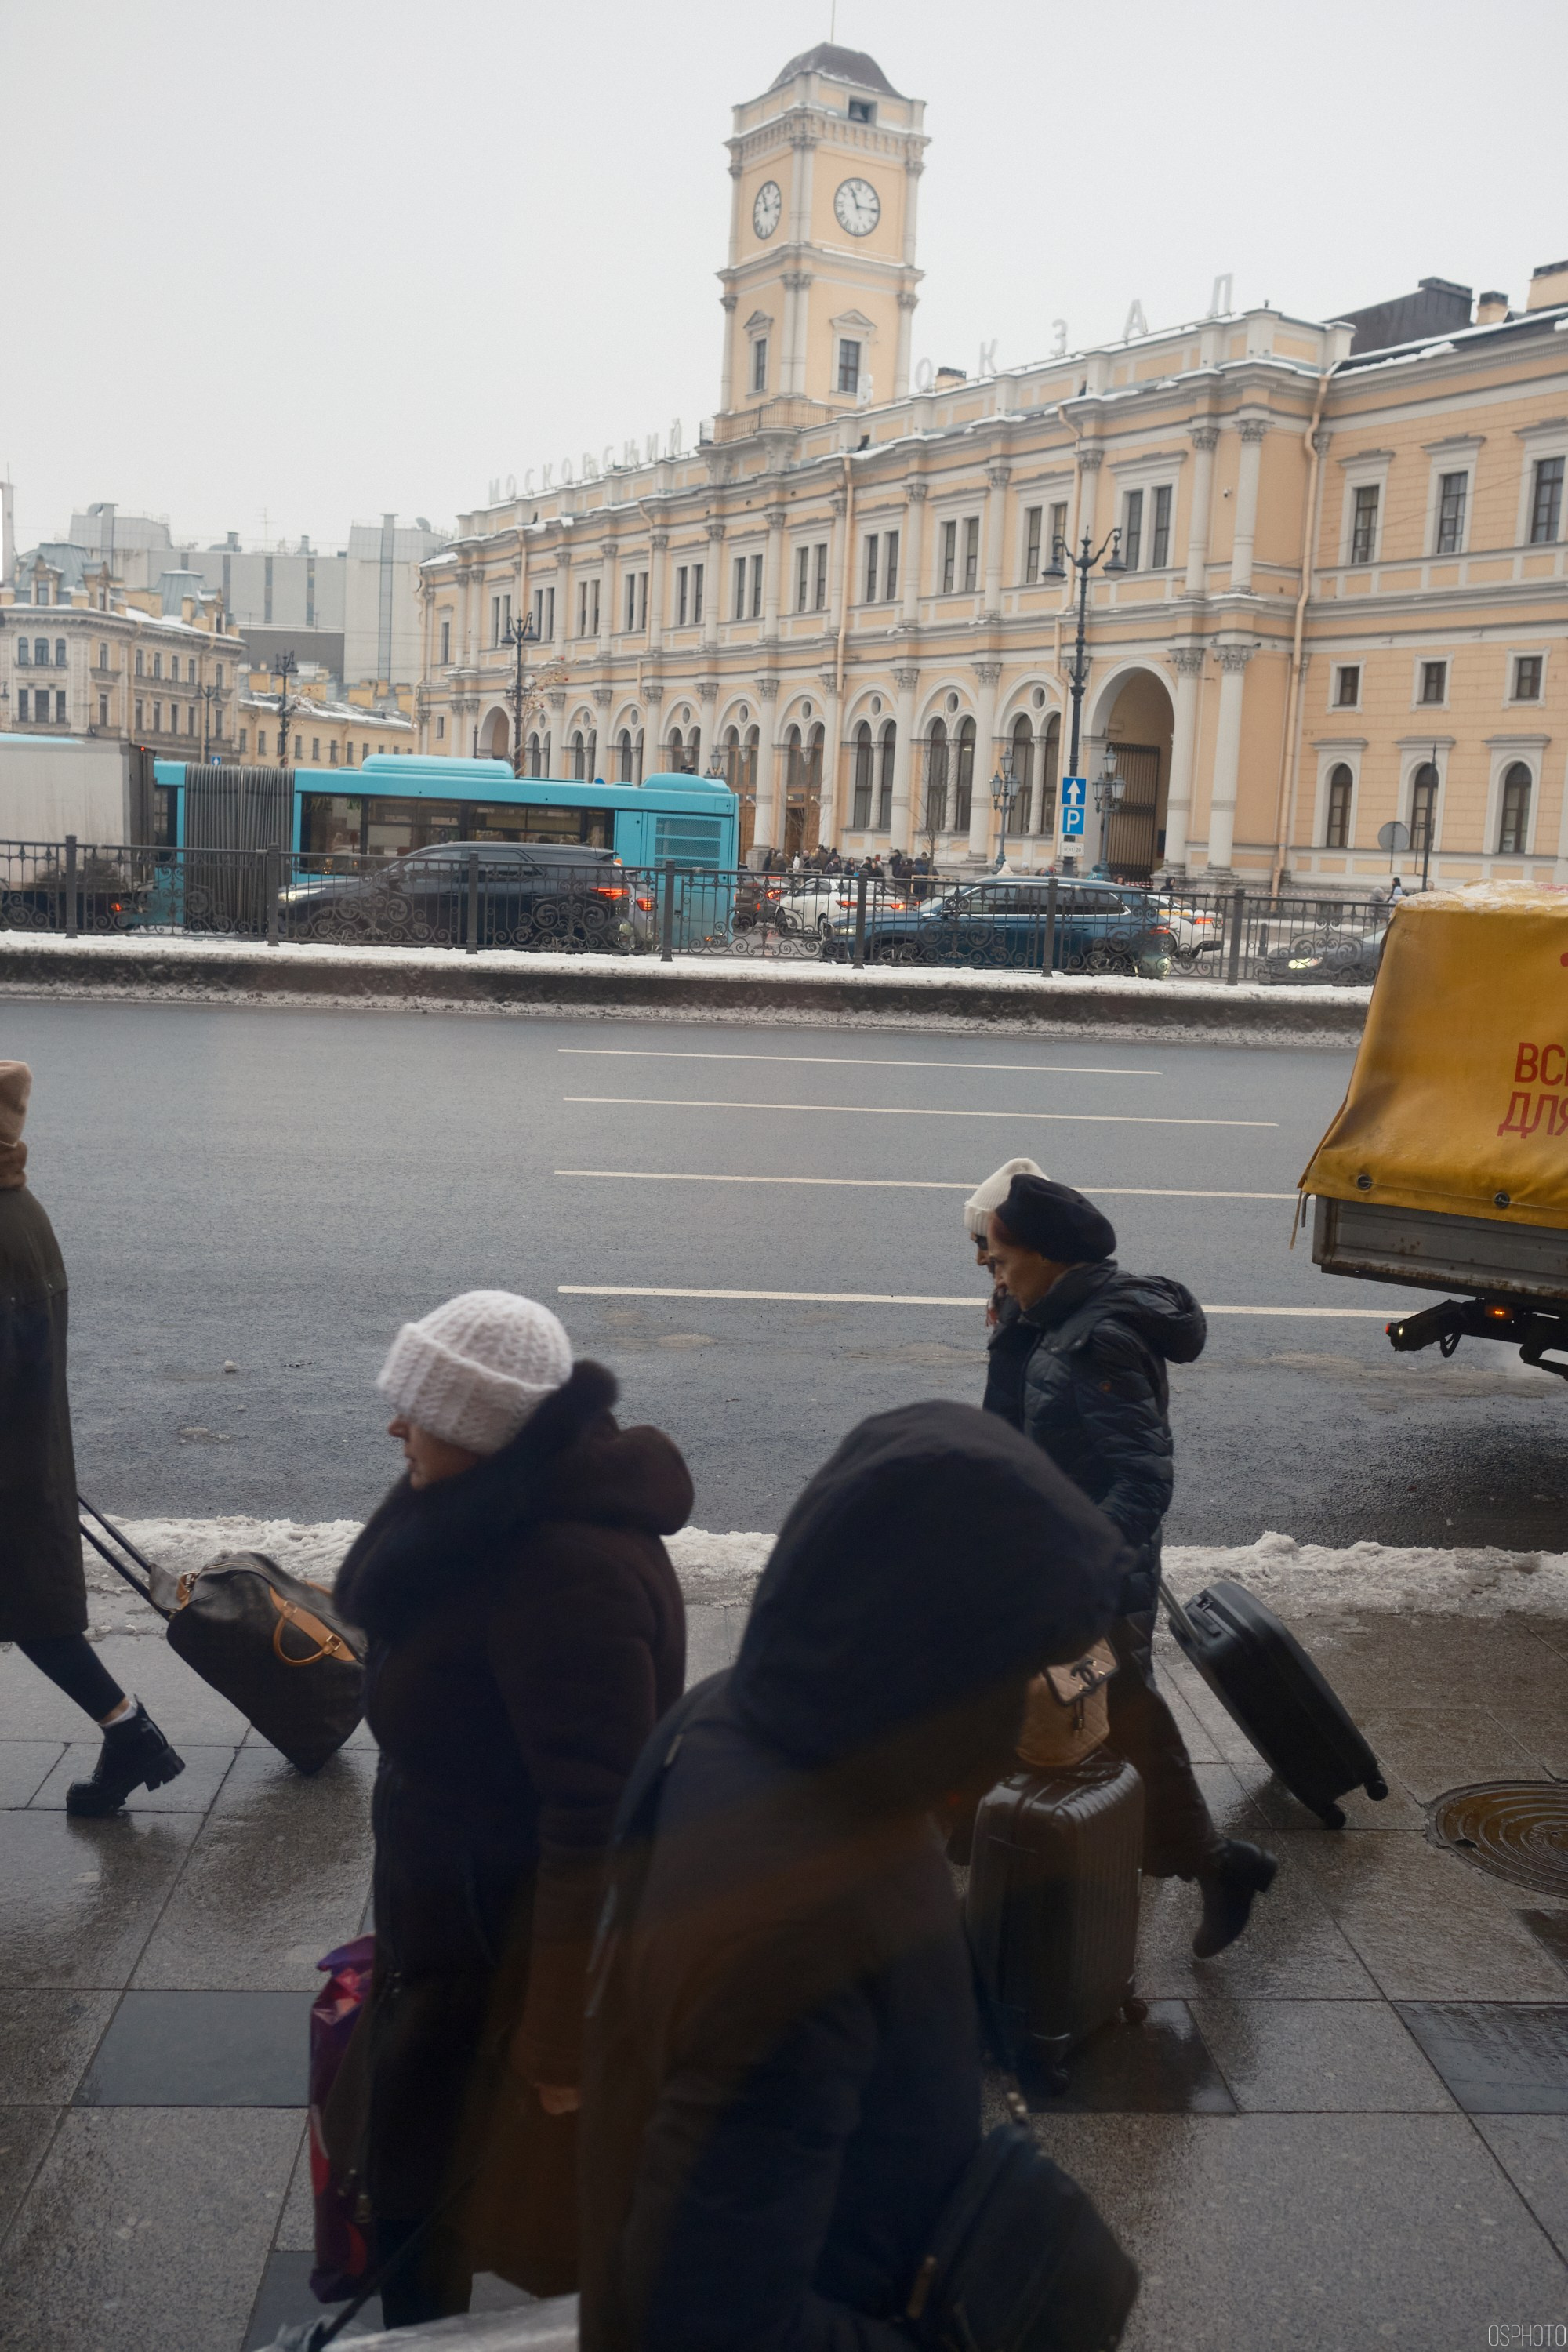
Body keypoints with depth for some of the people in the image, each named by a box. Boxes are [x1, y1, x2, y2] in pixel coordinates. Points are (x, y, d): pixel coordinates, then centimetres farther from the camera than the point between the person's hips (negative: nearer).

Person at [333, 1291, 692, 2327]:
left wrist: (565, 2035, -24)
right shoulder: (511, 1510, -2)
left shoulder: (567, 1575, -32)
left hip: (519, 1940, -9)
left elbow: (595, 1823, -30)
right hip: (464, 1907, 9)